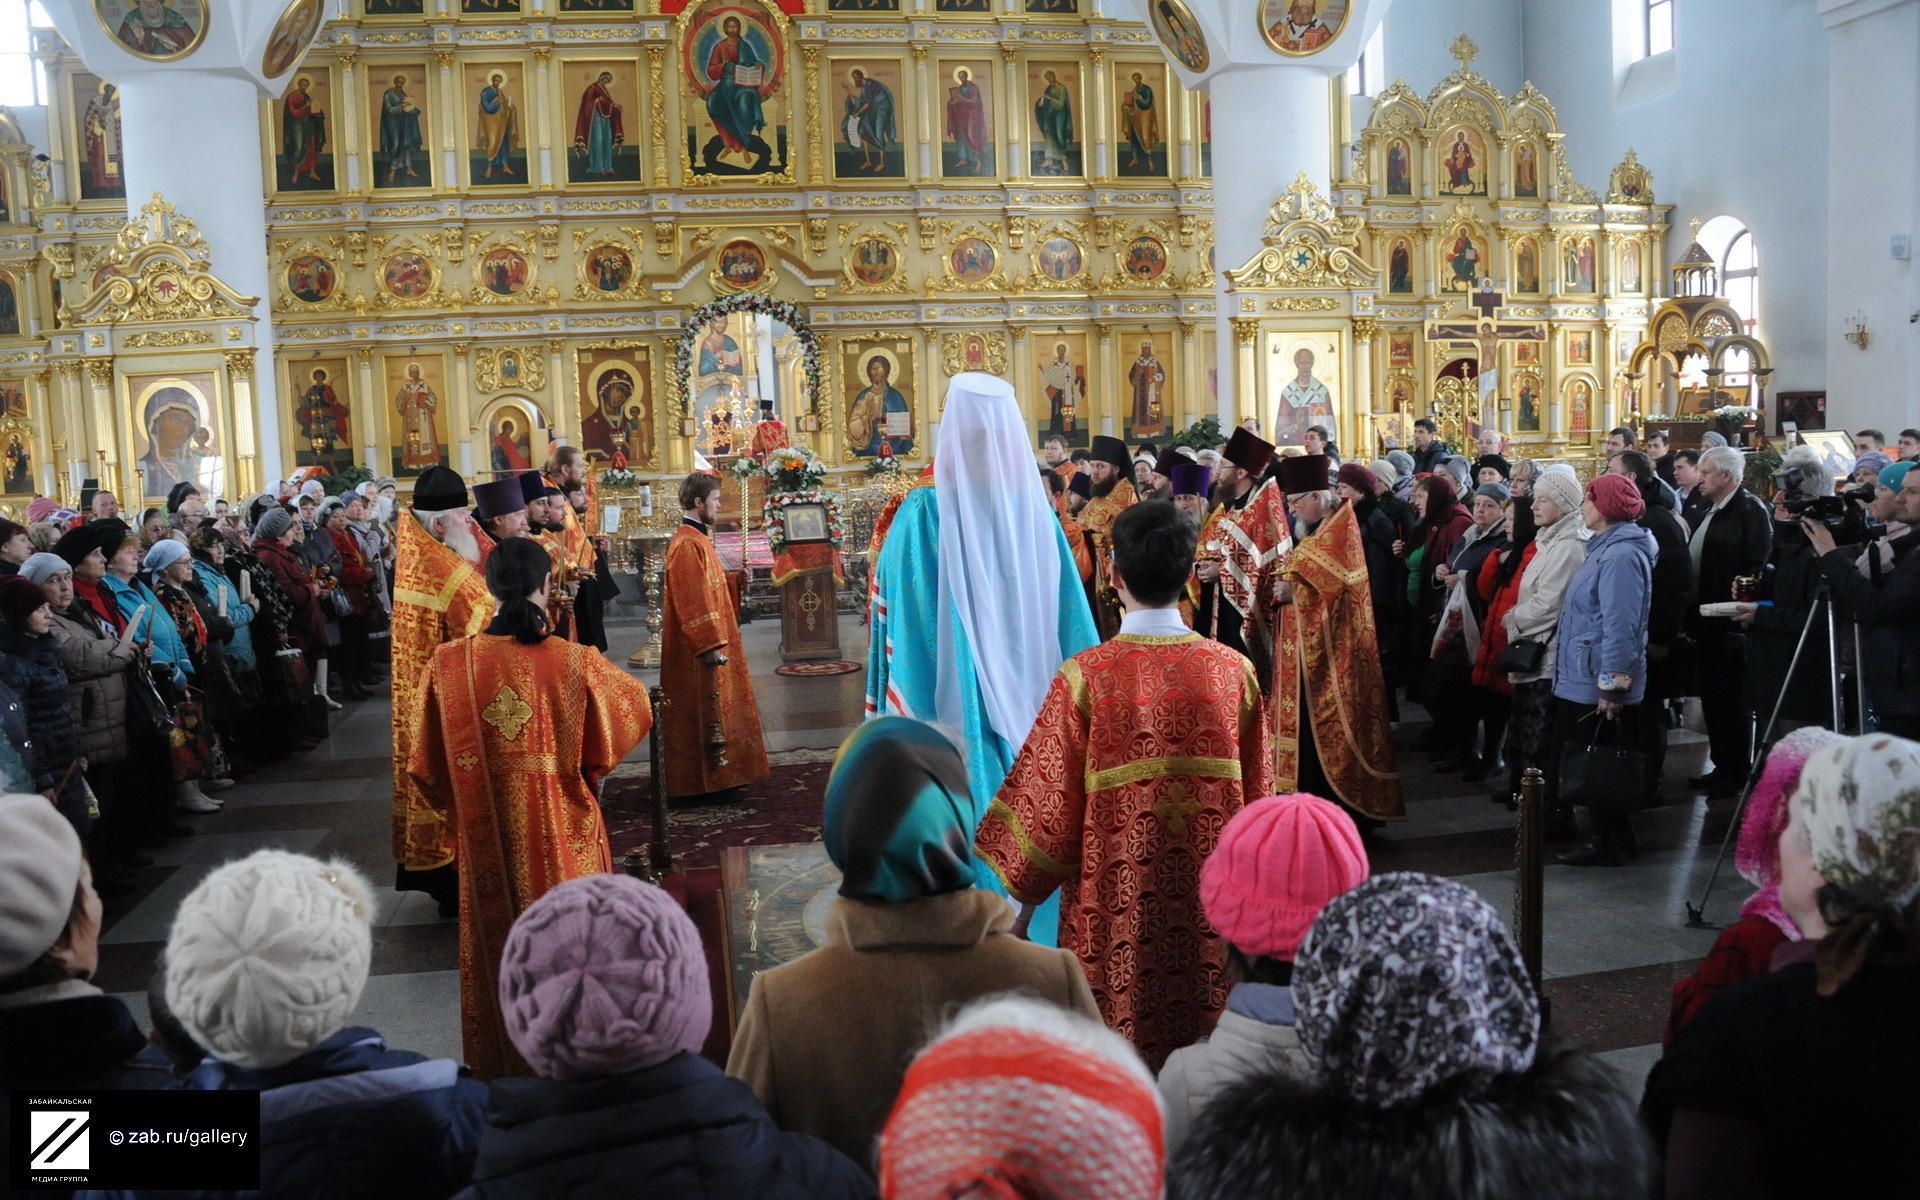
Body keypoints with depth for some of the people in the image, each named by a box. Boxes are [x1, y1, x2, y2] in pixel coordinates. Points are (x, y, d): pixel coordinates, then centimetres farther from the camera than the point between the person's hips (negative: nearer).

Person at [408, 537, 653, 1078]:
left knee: (495, 938, 20)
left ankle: (503, 1060, 37)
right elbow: (636, 708, 2)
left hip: (485, 836, 2)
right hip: (563, 835, -2)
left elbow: (428, 767, -1)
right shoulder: (578, 662, -17)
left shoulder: (448, 662, -13)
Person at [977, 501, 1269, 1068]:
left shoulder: (1086, 675, -15)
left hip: (1117, 909, -2)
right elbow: (1258, 798, 2)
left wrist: (1020, 896, 4)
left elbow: (1048, 801, -10)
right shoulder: (1234, 671, -7)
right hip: (1211, 910, 3)